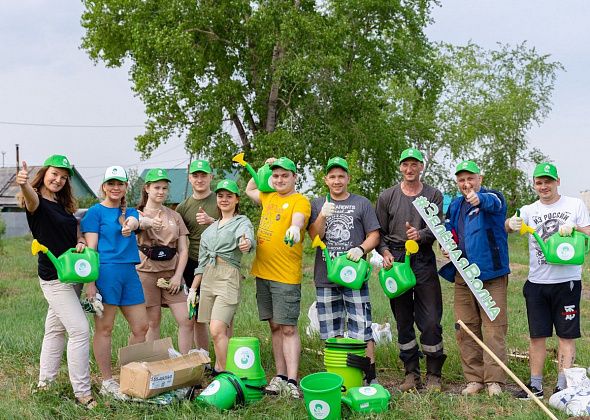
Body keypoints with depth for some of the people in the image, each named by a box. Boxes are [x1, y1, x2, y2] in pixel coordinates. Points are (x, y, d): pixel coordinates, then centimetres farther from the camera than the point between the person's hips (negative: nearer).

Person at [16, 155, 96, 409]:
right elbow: (31, 198, -36)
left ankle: (45, 382, 27)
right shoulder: (37, 203, -13)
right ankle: (81, 392, -5)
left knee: (55, 329, 16)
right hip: (53, 277, -8)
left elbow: (76, 227, 16)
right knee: (80, 331, -11)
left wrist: (81, 241, -9)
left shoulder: (62, 205, 13)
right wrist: (23, 184, -60)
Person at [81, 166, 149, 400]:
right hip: (105, 272, -6)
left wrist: (131, 225, -33)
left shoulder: (129, 212, 18)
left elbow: (134, 221, -7)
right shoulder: (95, 212, 1)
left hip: (129, 272, 6)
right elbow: (90, 249, -5)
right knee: (104, 329, 1)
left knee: (140, 327, 8)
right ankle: (107, 383, 10)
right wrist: (90, 283, -13)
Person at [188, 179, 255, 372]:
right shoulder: (210, 229, 20)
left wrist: (246, 244, -47)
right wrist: (193, 288, 16)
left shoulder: (242, 222, 1)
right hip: (208, 278, 6)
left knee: (217, 330, -17)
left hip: (229, 277, -6)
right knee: (223, 332, 8)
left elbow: (247, 238, -23)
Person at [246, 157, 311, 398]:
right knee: (275, 326, 11)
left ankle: (291, 382, -8)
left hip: (286, 276, -7)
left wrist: (294, 228, -49)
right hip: (262, 272, 7)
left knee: (288, 328, -8)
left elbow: (298, 220, -26)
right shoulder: (269, 197, 17)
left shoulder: (300, 201, -6)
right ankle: (280, 376, 18)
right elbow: (249, 190, 37)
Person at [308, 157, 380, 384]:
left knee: (362, 330, -5)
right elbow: (314, 236, 1)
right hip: (325, 277, 2)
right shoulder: (318, 204, 13)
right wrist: (323, 216, -16)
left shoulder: (362, 204, 8)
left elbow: (374, 235, 5)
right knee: (331, 334, 7)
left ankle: (369, 377, 3)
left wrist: (361, 249, -14)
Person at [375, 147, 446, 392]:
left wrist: (420, 234, -23)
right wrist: (385, 252, -7)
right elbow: (379, 232, 9)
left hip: (424, 261, -1)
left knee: (431, 320, -4)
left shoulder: (434, 195, 6)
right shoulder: (387, 196, 8)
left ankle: (433, 374, 9)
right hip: (396, 261, 1)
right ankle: (411, 373, 18)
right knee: (403, 321, 7)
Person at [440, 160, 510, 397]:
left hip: (492, 275, -6)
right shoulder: (455, 206, 15)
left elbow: (493, 203, -29)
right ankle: (474, 379, 14)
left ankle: (494, 380, 0)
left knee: (494, 328, -5)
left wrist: (479, 199, -53)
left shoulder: (492, 198, -3)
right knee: (465, 329, 6)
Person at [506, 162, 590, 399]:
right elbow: (509, 226, -13)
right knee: (537, 335, 7)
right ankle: (536, 385, 16)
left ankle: (563, 386, 9)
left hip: (567, 281, -2)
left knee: (566, 335, 2)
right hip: (537, 282, 2)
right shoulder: (529, 210, 7)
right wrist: (510, 224, -37)